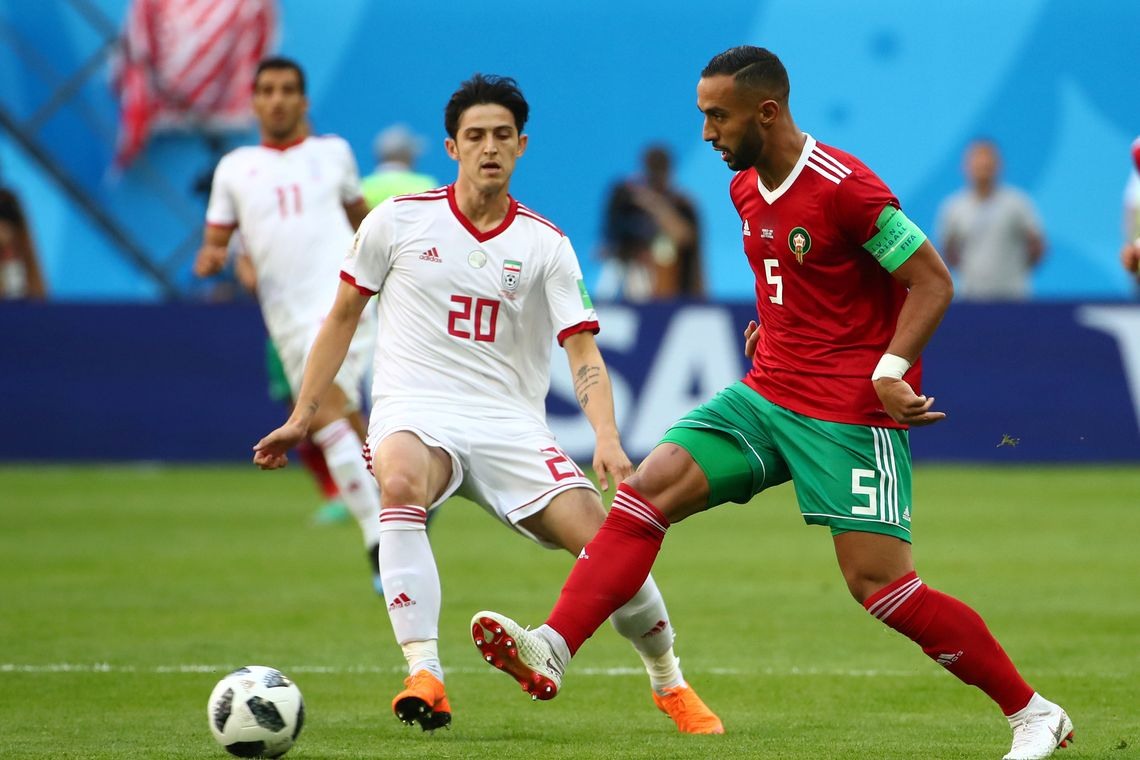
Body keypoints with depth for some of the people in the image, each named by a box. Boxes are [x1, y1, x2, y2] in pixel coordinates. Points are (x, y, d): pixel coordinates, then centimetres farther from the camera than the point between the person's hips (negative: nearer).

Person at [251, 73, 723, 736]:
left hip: (511, 424, 1)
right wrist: (302, 419, 13)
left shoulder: (546, 246, 4)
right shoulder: (400, 220, 4)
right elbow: (343, 315, 14)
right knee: (402, 482, -38)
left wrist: (608, 441, -20)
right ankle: (424, 676, -42)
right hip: (415, 411, -1)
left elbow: (582, 351, -3)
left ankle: (670, 682, 12)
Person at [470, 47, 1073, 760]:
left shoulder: (844, 187, -16)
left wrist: (890, 370, -24)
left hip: (850, 413, -8)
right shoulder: (746, 188, 9)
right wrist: (775, 323, 11)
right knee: (646, 490, -9)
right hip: (767, 395, 8)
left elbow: (933, 282, -14)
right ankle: (551, 652, -17)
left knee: (878, 583, -11)